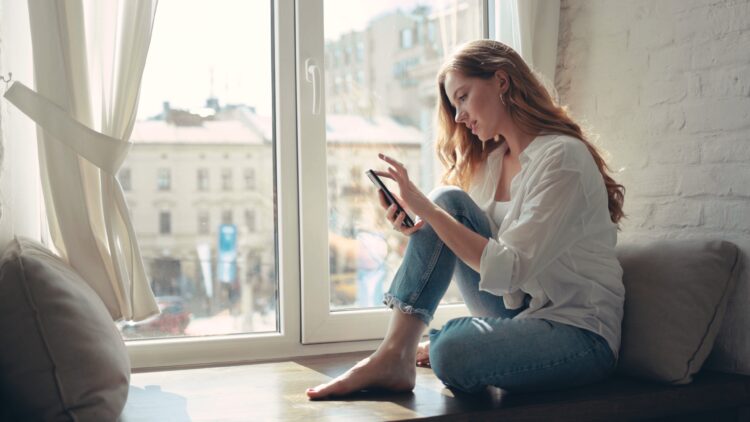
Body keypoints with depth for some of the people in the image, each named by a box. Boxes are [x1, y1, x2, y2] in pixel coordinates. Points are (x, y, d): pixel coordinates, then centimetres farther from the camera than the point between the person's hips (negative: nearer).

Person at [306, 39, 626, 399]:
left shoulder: (562, 156, -16)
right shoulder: (492, 160, 11)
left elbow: (508, 270, -24)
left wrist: (425, 207, -24)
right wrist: (418, 224, -13)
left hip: (582, 332, -7)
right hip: (521, 311, 7)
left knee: (452, 349, -36)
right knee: (448, 200, -12)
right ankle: (393, 355, -16)